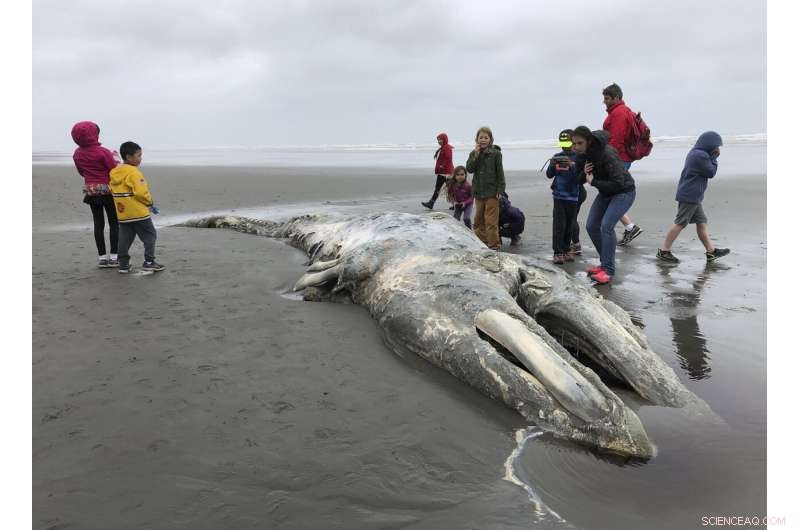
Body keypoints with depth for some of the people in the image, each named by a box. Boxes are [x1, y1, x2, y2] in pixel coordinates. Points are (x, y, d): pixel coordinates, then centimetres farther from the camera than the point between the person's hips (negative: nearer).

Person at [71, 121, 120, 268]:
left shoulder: (77, 154, 3)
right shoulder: (103, 152, -16)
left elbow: (82, 172, 15)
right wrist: (114, 160, 6)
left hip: (90, 191, 5)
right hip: (107, 190, -5)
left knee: (98, 223, 8)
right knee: (114, 223, 3)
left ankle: (102, 257, 9)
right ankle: (114, 257, 0)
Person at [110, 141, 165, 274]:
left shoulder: (115, 172, 10)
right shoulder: (133, 172, -16)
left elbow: (113, 191, 14)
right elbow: (141, 192, -22)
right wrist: (150, 203, -5)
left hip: (122, 213, 8)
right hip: (138, 212, -8)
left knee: (125, 238, 11)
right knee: (149, 235, 4)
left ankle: (123, 264, 13)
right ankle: (149, 261, 4)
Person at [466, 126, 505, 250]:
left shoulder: (496, 153, -4)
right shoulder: (474, 153, 7)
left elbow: (500, 173, -5)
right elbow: (469, 169, -5)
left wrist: (500, 190, -10)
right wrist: (476, 155, -15)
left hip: (492, 192, -5)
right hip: (478, 192, 5)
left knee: (491, 221, -6)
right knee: (478, 221, 11)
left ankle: (494, 246, 2)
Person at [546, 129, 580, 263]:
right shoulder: (557, 157, 3)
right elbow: (549, 175, 3)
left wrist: (571, 166, -26)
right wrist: (552, 165, -16)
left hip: (573, 196, 0)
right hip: (559, 196, 0)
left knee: (570, 225, 9)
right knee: (559, 225, -5)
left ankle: (566, 249, 22)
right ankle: (557, 252, -2)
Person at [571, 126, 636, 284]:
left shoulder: (607, 153, -30)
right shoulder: (582, 155, -7)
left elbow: (618, 183, -31)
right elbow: (579, 180, 2)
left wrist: (594, 182, -28)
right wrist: (584, 173, -20)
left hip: (624, 192, -8)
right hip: (605, 192, 8)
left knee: (606, 226, -22)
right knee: (591, 226, 3)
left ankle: (608, 270, -14)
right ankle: (605, 263, 19)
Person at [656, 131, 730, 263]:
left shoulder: (695, 153, 15)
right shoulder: (701, 156, -17)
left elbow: (707, 171, 21)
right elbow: (711, 173, -10)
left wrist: (713, 156, 9)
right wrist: (714, 157, -1)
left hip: (693, 196, 11)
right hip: (689, 196, -11)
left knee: (702, 222, 12)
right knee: (680, 223, -5)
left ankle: (711, 251, 18)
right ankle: (663, 251, -1)